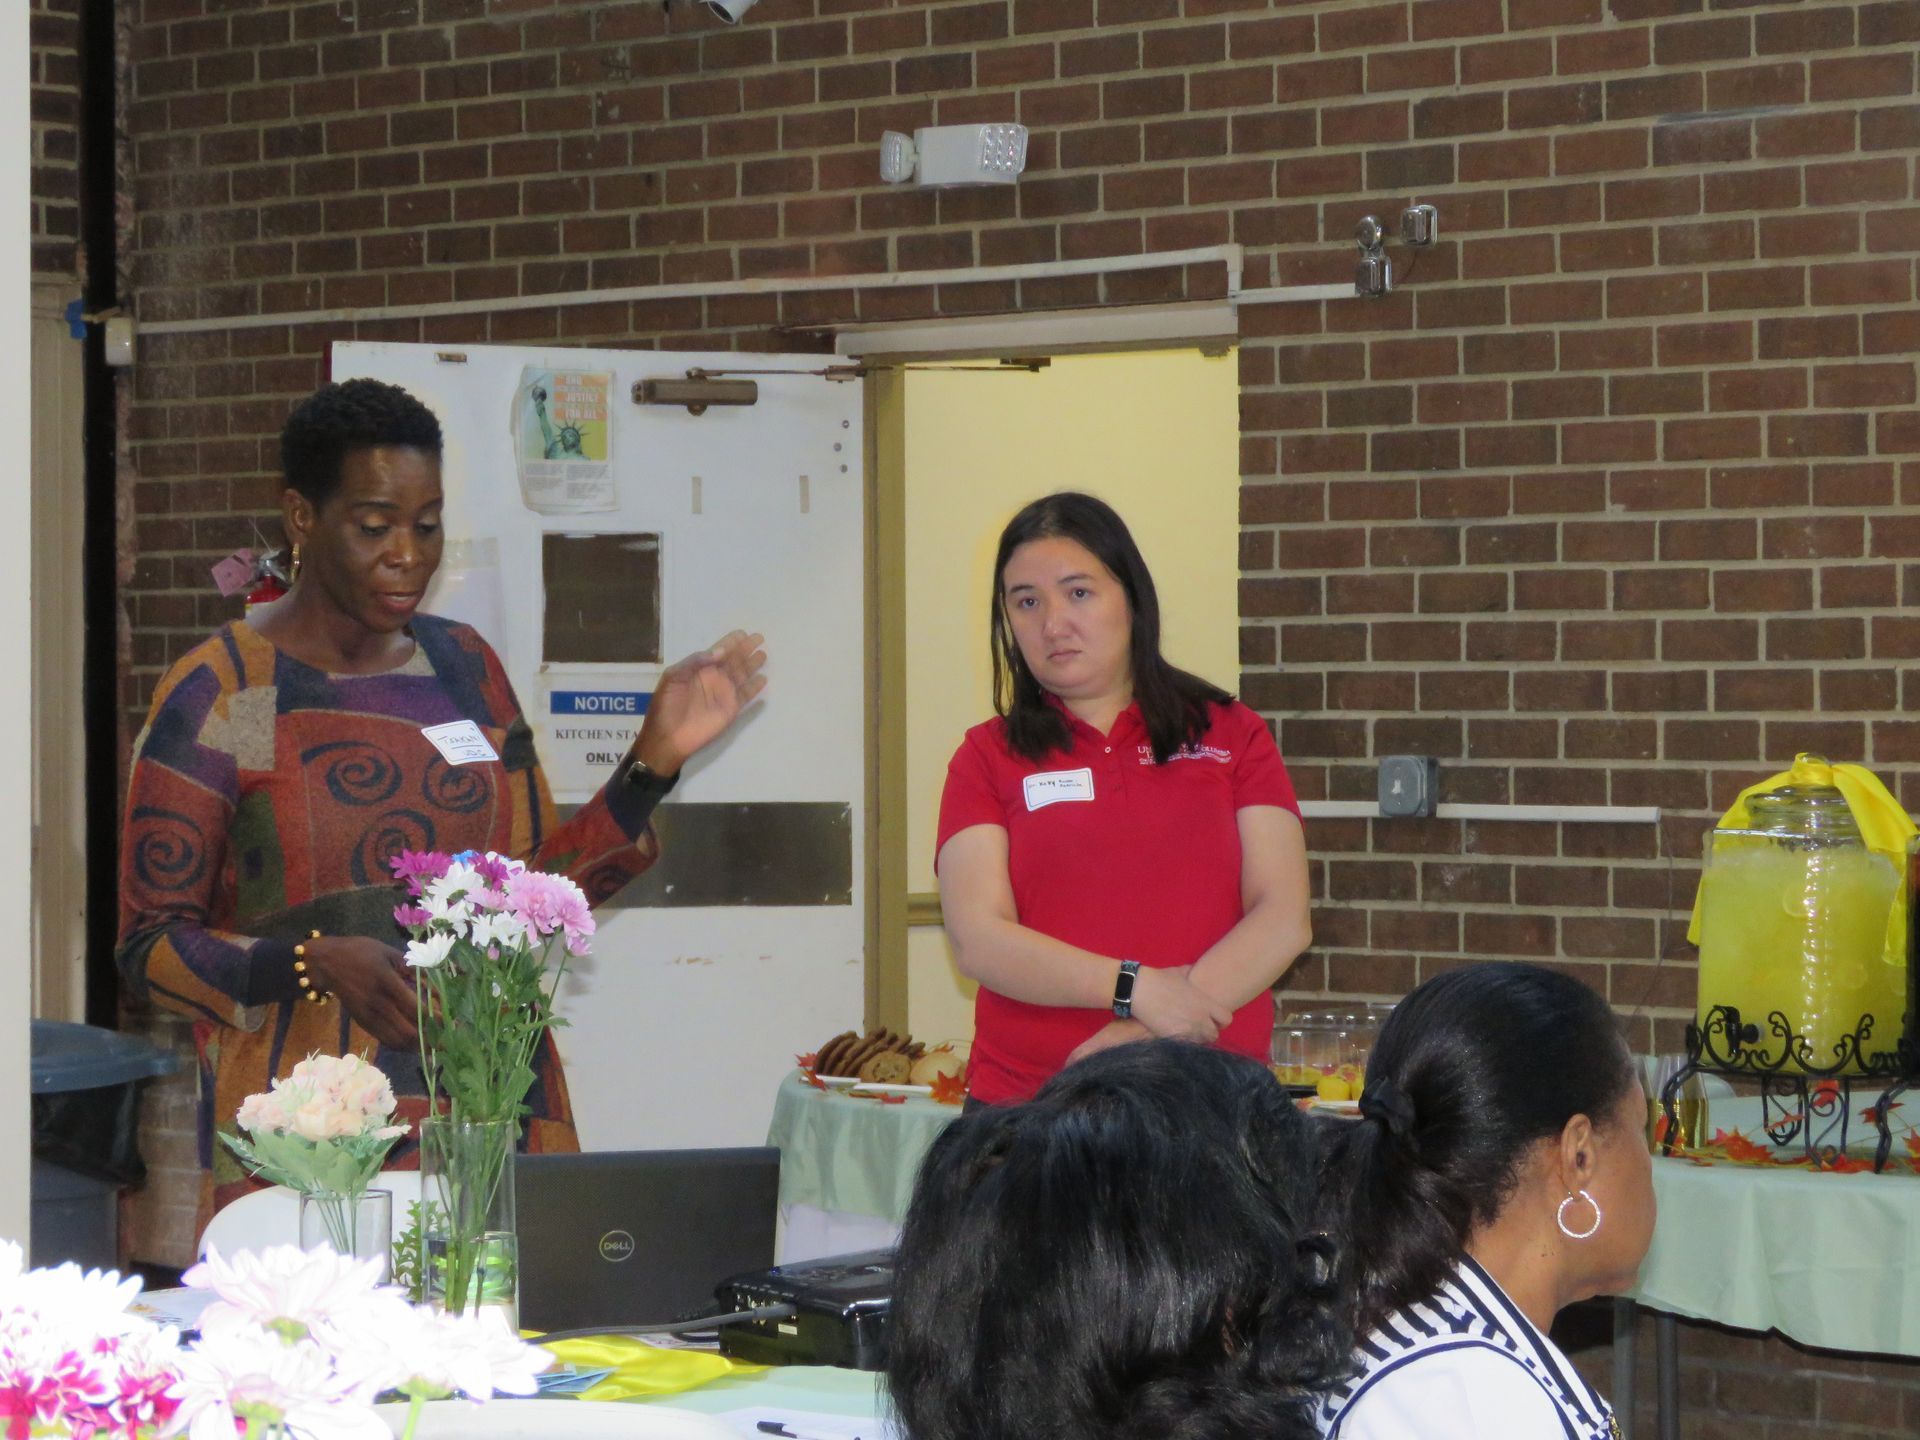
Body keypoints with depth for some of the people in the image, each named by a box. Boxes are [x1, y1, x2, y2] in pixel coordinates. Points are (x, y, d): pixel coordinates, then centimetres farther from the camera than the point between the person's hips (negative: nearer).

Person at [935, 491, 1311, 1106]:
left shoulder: (1233, 734, 9)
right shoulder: (988, 756, 8)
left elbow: (1283, 918, -1)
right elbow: (977, 940, -4)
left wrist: (1146, 1038, -13)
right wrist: (1135, 989, -17)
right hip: (1027, 1099, 0)